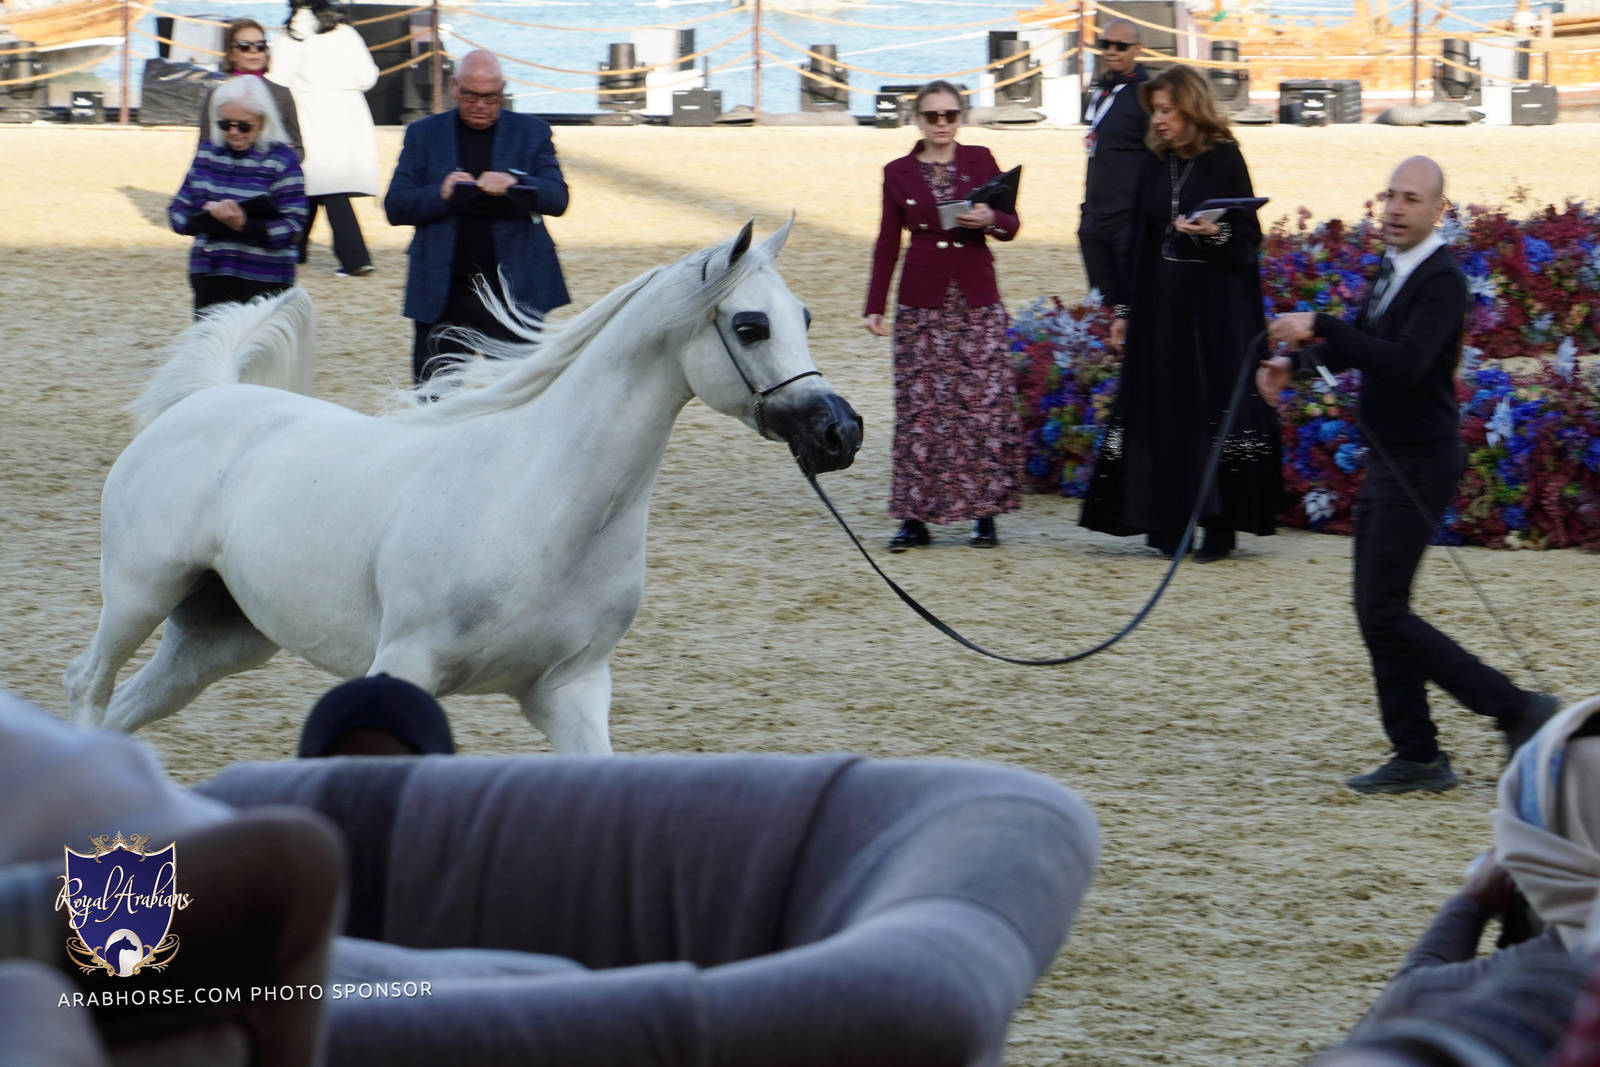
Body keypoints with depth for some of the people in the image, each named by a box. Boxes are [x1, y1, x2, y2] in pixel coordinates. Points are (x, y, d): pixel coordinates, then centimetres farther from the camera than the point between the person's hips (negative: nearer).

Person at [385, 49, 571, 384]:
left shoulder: (532, 133, 7)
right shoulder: (423, 134, 8)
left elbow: (558, 199, -2)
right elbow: (395, 206, 3)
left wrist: (514, 184, -22)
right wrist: (441, 194, -16)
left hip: (514, 289, -1)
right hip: (443, 291, 1)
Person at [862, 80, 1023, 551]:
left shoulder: (980, 161, 6)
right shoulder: (899, 173, 7)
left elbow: (1011, 225, 4)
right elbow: (887, 243, 10)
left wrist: (990, 220, -19)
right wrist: (874, 306, 5)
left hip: (977, 300, 0)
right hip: (921, 302, 0)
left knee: (986, 405, -5)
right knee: (919, 408, -3)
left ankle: (985, 514, 2)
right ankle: (915, 517, 1)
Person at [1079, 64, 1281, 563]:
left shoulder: (1224, 159, -5)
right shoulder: (1154, 163, 10)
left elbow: (1249, 234, -5)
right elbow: (1139, 238, 13)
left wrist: (1215, 232, -26)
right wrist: (1124, 308, 10)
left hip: (1215, 303, -5)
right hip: (1161, 304, 5)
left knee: (1214, 407, -5)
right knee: (1164, 411, 2)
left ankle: (1219, 525, 0)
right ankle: (1169, 522, 8)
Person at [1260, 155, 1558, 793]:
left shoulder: (1442, 281, -17)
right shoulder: (1392, 272, 11)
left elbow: (1405, 363, -30)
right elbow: (1360, 348, 26)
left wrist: (1319, 326, -31)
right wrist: (1296, 361, 9)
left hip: (1421, 464, -9)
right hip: (1388, 460, 9)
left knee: (1384, 614, -11)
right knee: (1377, 613, 9)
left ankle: (1516, 710, -5)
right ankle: (1418, 759, 14)